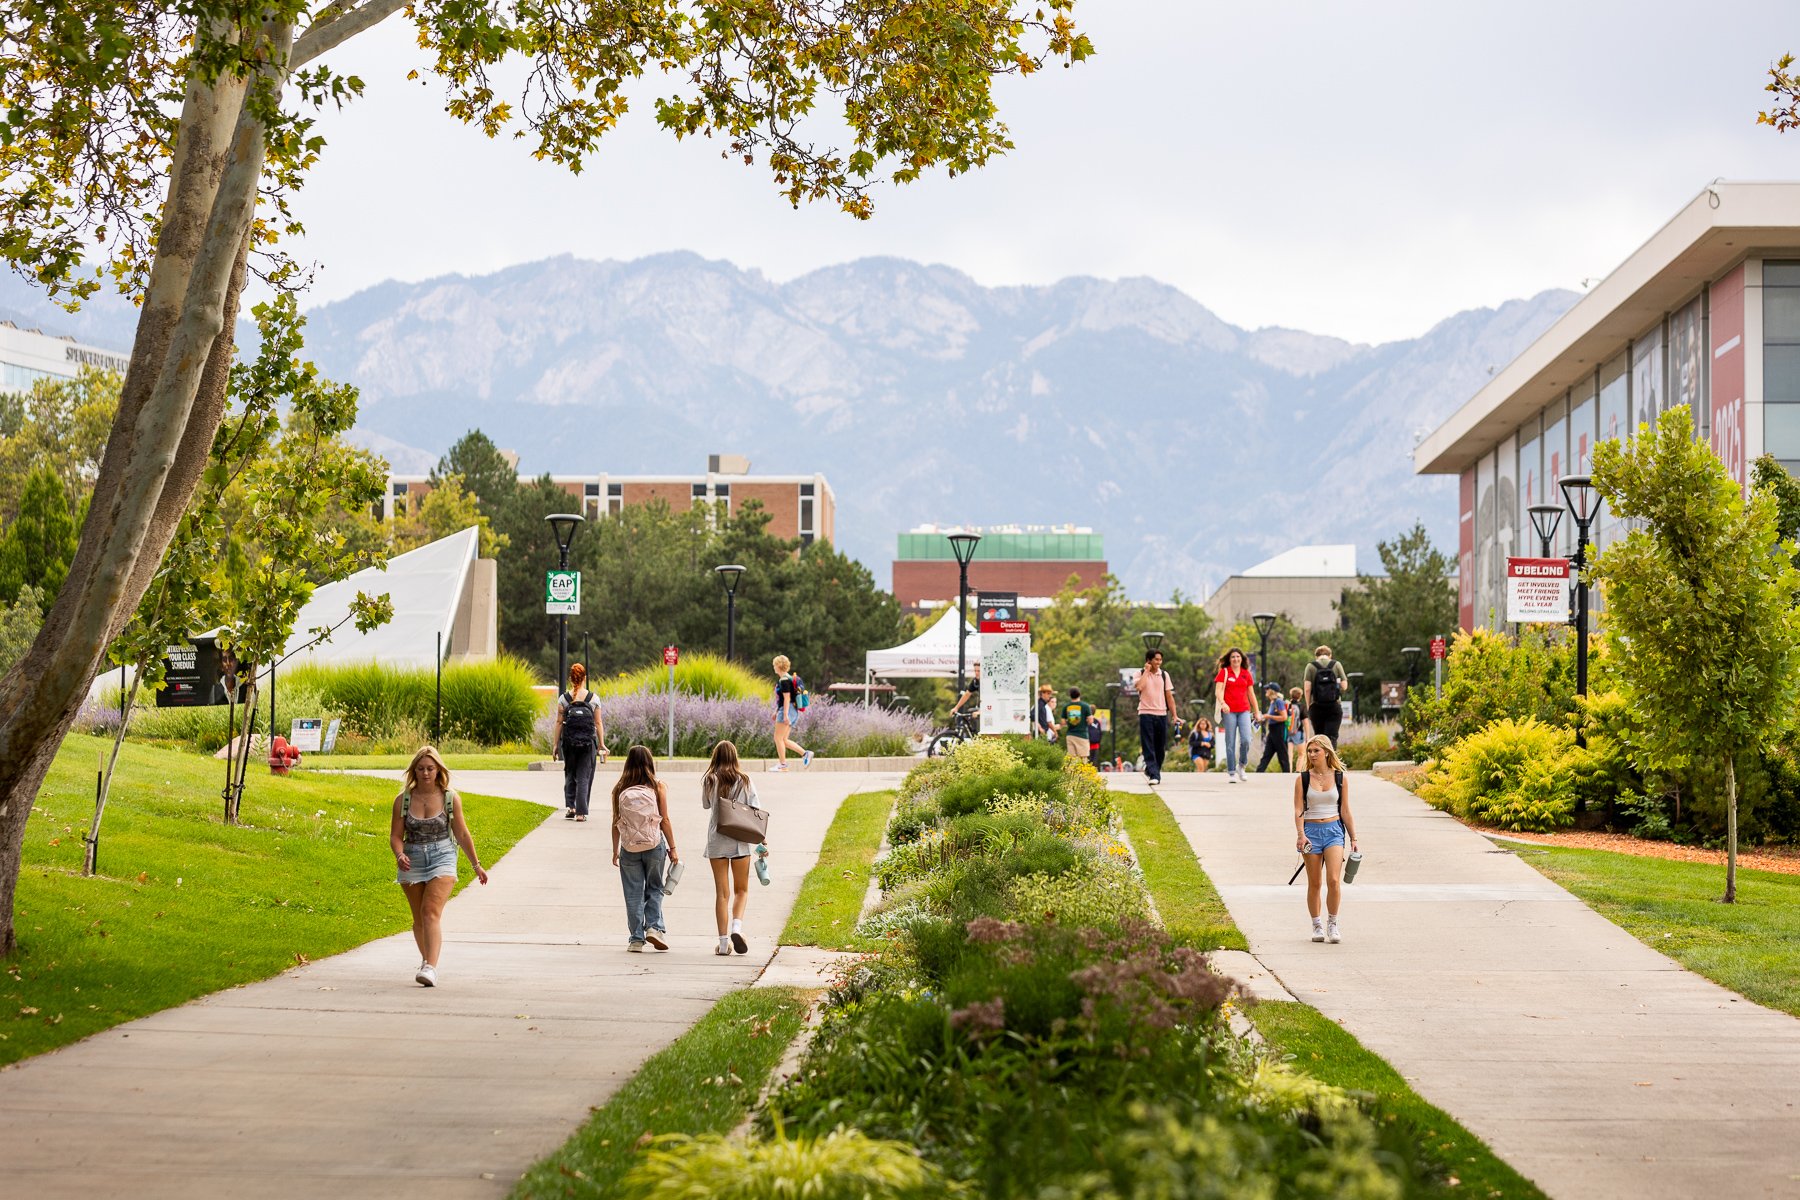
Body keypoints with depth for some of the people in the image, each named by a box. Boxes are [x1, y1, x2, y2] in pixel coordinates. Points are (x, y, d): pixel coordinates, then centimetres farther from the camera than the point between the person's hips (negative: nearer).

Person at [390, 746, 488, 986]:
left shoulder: (450, 799, -4)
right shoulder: (403, 799, -2)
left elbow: (462, 835, 5)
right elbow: (395, 835, 0)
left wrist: (476, 865, 10)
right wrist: (400, 855, -21)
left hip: (442, 858, -3)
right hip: (413, 861, 3)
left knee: (431, 912, -19)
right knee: (419, 918, 14)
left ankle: (431, 968, -29)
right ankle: (426, 959, 38)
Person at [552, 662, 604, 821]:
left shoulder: (563, 699, -2)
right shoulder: (594, 698, -2)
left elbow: (559, 723, -2)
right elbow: (598, 724, -1)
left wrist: (555, 744, 3)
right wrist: (601, 745, 4)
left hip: (569, 742, 1)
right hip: (588, 742, -1)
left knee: (570, 775, 17)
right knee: (584, 776, 4)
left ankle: (570, 806, 5)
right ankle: (581, 812, 0)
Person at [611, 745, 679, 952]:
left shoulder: (620, 789, -2)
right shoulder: (657, 787, -5)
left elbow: (616, 823, 1)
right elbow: (664, 821, -4)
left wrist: (615, 850, 11)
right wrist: (672, 849, 3)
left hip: (629, 848, 1)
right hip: (654, 846, -1)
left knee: (633, 894, 8)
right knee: (654, 889, 15)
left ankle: (637, 939, 9)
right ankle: (654, 926, -3)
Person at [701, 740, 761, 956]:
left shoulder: (709, 780, -1)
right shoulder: (744, 781, -1)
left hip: (716, 841, 0)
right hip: (740, 841, 0)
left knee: (721, 892, 4)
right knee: (741, 889, 13)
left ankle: (723, 942, 0)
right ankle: (737, 926, -12)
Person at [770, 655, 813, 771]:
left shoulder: (784, 680, -14)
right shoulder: (788, 678, 17)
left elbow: (787, 698, -19)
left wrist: (785, 715, -22)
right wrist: (776, 712, 27)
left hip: (787, 710, -10)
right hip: (792, 711, 10)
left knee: (778, 738, -5)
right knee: (784, 740, 11)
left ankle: (782, 765, -3)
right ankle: (805, 753, 3)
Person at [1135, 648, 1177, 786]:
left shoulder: (1164, 675, 10)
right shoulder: (1141, 674, 1)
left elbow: (1169, 696, 10)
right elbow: (1139, 687, -21)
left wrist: (1174, 715, 6)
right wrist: (1146, 671, -12)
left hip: (1162, 714, 4)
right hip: (1146, 713, -3)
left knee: (1160, 747, 8)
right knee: (1149, 747, -9)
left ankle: (1150, 770, 25)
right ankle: (1154, 775, -14)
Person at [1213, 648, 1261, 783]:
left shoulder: (1246, 674, 13)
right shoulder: (1224, 672, 3)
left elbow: (1251, 693, 18)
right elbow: (1218, 691, -6)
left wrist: (1256, 711, 19)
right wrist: (1222, 703, -24)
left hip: (1244, 710, 2)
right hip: (1229, 711, -2)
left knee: (1245, 739, -13)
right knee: (1230, 742, -1)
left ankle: (1241, 766, 9)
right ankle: (1231, 773, 6)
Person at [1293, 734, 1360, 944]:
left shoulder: (1339, 777, 4)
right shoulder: (1303, 779, 2)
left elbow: (1345, 811, 8)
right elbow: (1299, 810, -4)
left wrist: (1353, 838, 6)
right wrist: (1300, 834, -18)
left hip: (1334, 830, 0)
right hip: (1311, 831, 0)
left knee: (1334, 880, -13)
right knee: (1314, 883, 5)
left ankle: (1332, 924, 2)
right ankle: (1317, 925, 18)